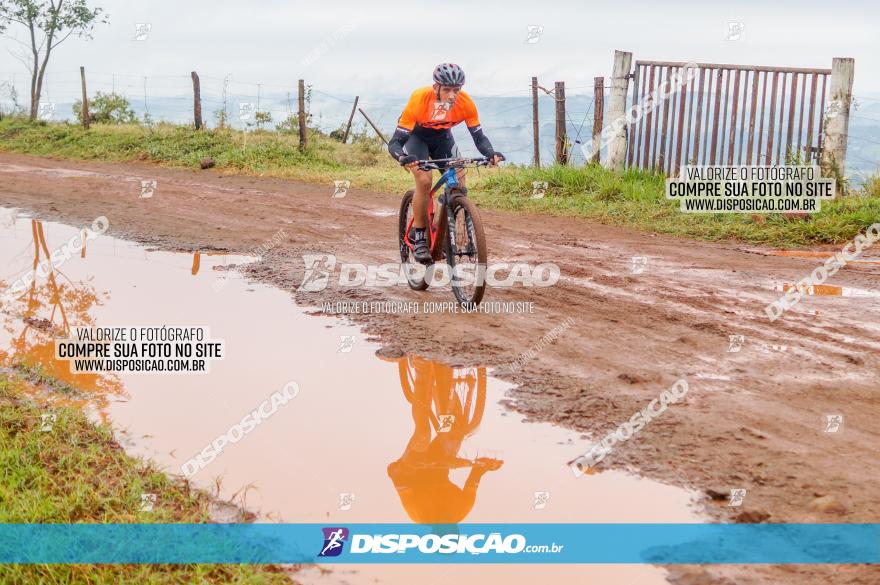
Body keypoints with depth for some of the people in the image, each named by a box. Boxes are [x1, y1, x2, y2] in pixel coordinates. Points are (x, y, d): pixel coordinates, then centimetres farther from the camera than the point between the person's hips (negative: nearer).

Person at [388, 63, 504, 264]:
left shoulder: (466, 104, -29)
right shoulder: (419, 100, -37)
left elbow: (479, 137, -19)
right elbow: (394, 142, -36)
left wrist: (491, 153, -41)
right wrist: (403, 158, -57)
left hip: (442, 136, 3)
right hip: (416, 136, -3)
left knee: (458, 184, -13)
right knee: (424, 180, -26)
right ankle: (418, 236, -10)